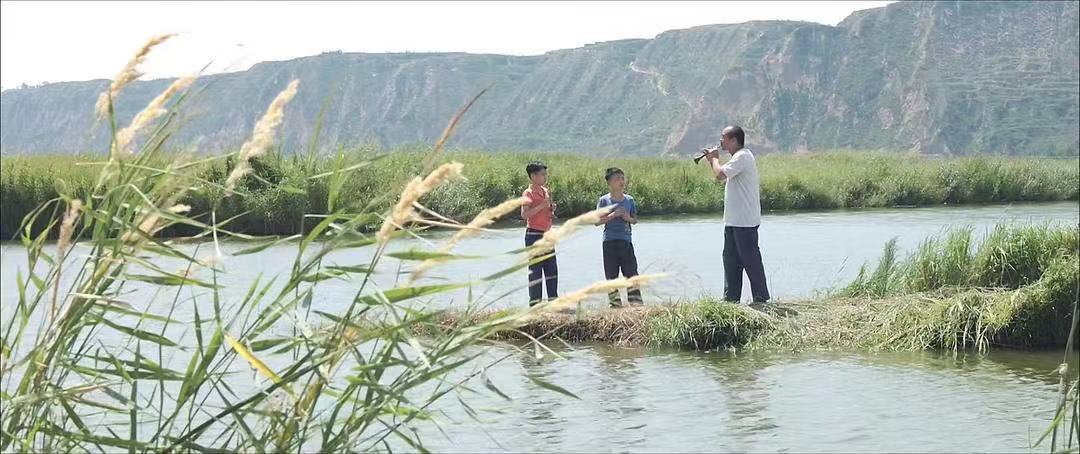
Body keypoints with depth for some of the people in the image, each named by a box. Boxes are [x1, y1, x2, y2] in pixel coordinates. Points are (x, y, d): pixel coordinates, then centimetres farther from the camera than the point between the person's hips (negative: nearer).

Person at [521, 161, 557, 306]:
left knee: (552, 269, 9)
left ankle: (554, 300, 15)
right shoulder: (528, 193, -11)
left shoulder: (546, 191, 13)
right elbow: (524, 214, -25)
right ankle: (534, 303, -1)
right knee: (535, 270, -5)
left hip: (547, 234, 8)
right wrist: (542, 206, -27)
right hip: (534, 235, -8)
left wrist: (551, 209, 5)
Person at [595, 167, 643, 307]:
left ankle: (637, 303, -4)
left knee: (632, 272, -3)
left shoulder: (629, 200, 10)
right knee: (611, 275, 1)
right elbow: (597, 221, -4)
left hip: (626, 240, 2)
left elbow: (635, 220, 17)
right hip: (610, 241, -2)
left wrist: (629, 218, -6)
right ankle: (615, 304, 7)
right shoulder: (604, 200, 0)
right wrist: (613, 215, -15)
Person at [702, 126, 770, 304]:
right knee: (730, 259, 12)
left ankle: (761, 298, 1)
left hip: (745, 221, -11)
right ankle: (731, 298, 17)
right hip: (734, 220, 11)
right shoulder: (738, 157, 17)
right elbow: (722, 177, 23)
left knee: (750, 259, -5)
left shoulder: (742, 156, -15)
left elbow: (721, 174, -26)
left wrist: (715, 158, -8)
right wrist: (711, 159, 12)